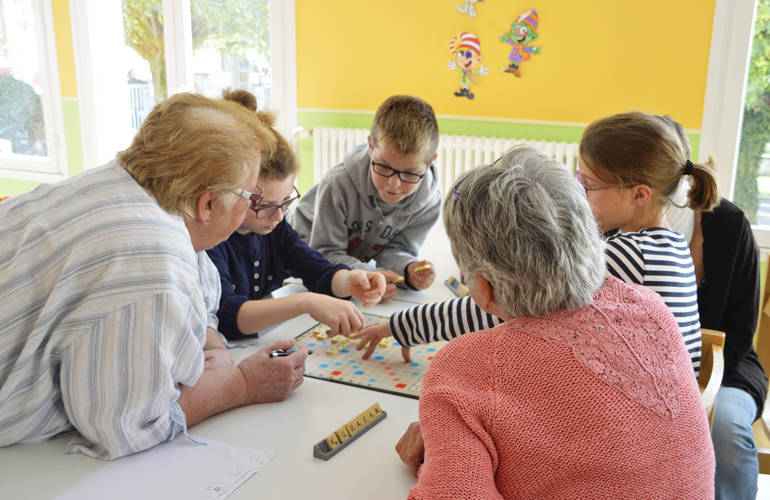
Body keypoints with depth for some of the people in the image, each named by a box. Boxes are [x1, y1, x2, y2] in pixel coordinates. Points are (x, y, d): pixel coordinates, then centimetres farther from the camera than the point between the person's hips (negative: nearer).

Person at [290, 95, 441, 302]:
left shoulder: (428, 199, -19)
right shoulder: (339, 184, -31)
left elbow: (396, 250, -10)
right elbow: (325, 252, -26)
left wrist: (409, 269, -34)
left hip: (355, 264, 6)